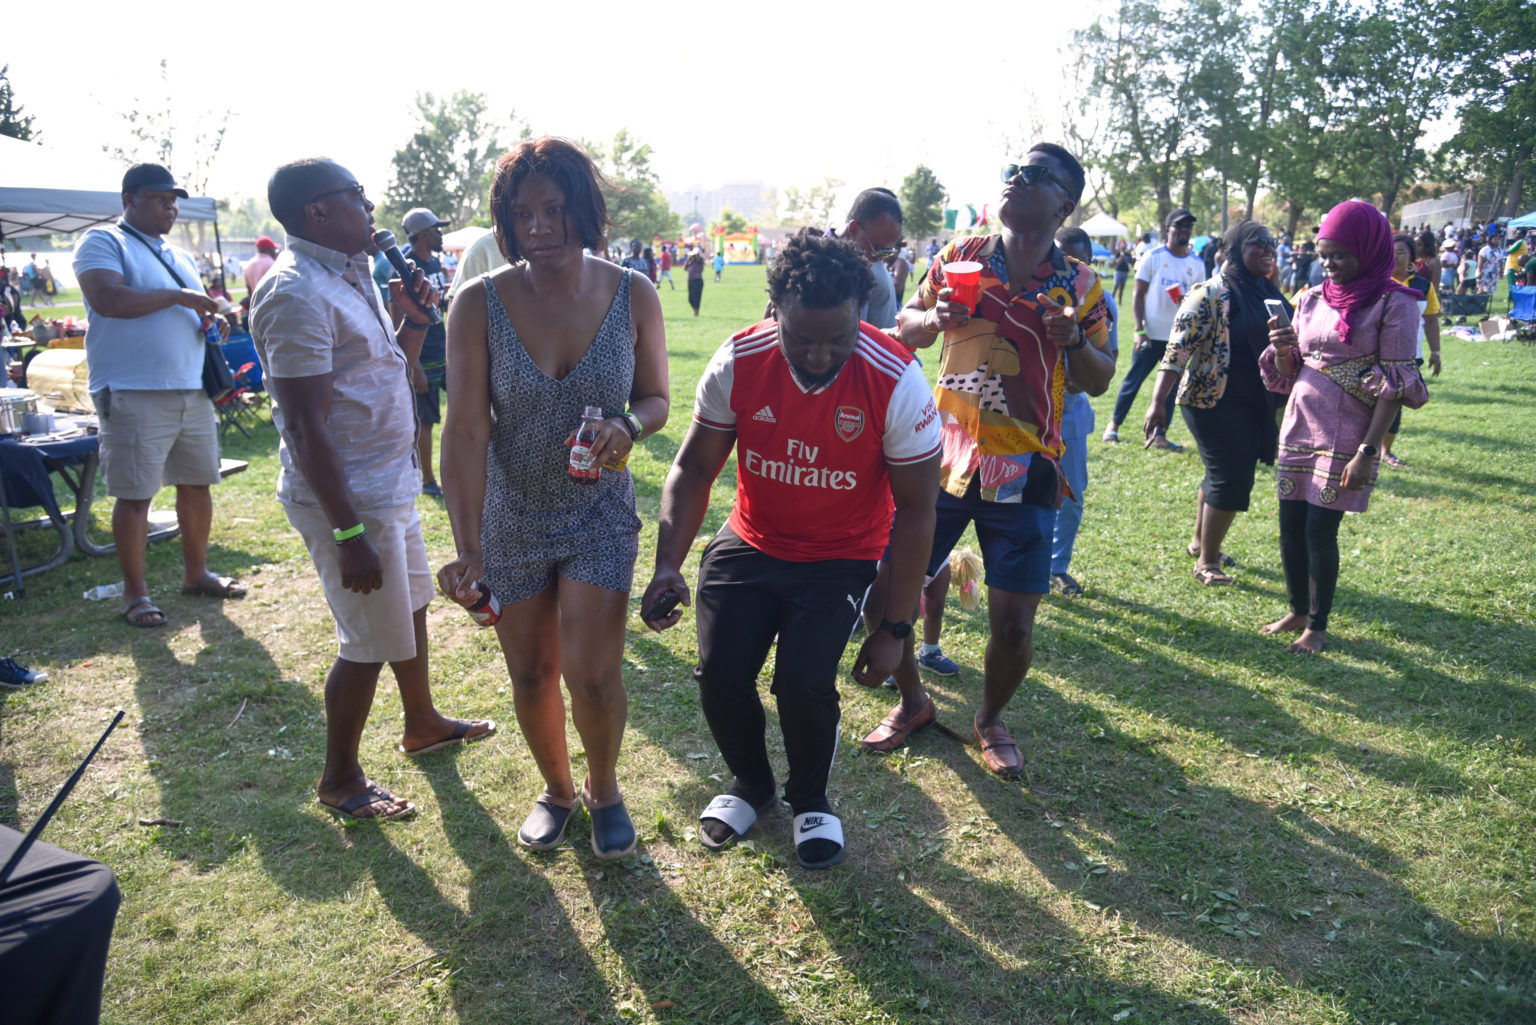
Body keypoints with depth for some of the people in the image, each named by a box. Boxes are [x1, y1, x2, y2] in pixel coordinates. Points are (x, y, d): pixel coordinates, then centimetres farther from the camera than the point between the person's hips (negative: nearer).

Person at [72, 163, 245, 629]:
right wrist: (177, 297, -14)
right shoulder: (102, 242, -2)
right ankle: (135, 592, 8)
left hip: (192, 391, 7)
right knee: (135, 495, -2)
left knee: (197, 485, 12)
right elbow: (106, 299, -19)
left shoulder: (179, 257, 21)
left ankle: (196, 573, 27)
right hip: (134, 394, -7)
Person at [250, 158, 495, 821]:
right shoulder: (297, 294, -20)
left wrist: (414, 316, 2)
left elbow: (391, 370, 20)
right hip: (350, 498, -10)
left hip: (392, 485, 10)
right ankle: (339, 780, 22)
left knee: (411, 608, 23)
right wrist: (350, 534, -25)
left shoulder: (351, 276, 10)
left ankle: (422, 724, 44)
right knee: (370, 644, 2)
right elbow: (307, 430, -24)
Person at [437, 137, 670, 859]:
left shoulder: (633, 296, -10)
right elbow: (465, 432, -16)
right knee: (531, 675, 13)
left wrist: (628, 426, -22)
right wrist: (467, 548, -22)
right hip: (510, 518, 1)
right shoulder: (479, 304, -14)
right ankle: (556, 789, 41)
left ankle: (604, 787, 26)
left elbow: (656, 399, 2)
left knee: (592, 673, -6)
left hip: (600, 514, 0)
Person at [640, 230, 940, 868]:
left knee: (804, 683, -18)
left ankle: (810, 801, 17)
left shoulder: (896, 383, -23)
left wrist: (895, 628, -12)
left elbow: (916, 510, -13)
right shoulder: (738, 363, -17)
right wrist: (668, 565, -21)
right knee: (719, 675, -10)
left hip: (840, 558, -2)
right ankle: (751, 785, 25)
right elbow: (693, 468, -6)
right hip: (750, 544, 2)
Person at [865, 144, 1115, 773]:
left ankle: (990, 718, 29)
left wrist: (1075, 339, -14)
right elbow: (906, 329, 14)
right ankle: (912, 702, 29)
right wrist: (935, 319, -8)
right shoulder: (960, 256, 4)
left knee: (1013, 624, -3)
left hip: (1024, 474, -1)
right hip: (941, 459, 2)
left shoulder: (1080, 287, 1)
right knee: (884, 591, 1)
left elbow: (1099, 382, 7)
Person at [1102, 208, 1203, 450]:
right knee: (1133, 380, 3)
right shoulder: (1153, 257, -2)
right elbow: (1138, 294, -3)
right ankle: (1114, 424, 19)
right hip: (1151, 335, -3)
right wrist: (1140, 330, -12)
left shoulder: (1197, 264, 8)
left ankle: (1160, 436, 11)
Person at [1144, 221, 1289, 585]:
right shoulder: (1210, 294, -14)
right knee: (1229, 479, -6)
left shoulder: (1269, 293, 9)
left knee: (1224, 475, 17)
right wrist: (1157, 402, -26)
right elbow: (1178, 350, -19)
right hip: (1215, 402, -8)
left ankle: (1201, 543, 35)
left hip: (1254, 405, 8)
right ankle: (1206, 562, 8)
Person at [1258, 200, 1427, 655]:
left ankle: (1317, 626, 15)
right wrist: (1283, 350, -9)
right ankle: (1297, 611, 27)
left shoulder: (1393, 303, -8)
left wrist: (1368, 451, -17)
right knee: (1290, 526, 8)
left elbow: (1395, 386, -11)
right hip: (1298, 427, 5)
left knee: (1320, 529, -3)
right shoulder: (1312, 299, 8)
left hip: (1345, 435, -5)